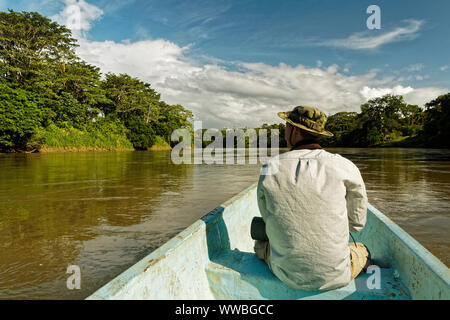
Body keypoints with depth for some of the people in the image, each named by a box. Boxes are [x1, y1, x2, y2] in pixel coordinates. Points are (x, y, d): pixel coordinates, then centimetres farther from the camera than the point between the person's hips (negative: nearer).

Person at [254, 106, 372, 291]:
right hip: (335, 278, 0)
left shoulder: (270, 168, -10)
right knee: (362, 250, 32)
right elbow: (357, 223, 1)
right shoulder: (344, 168, -12)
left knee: (261, 244, 33)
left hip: (286, 276, 0)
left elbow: (268, 220, 3)